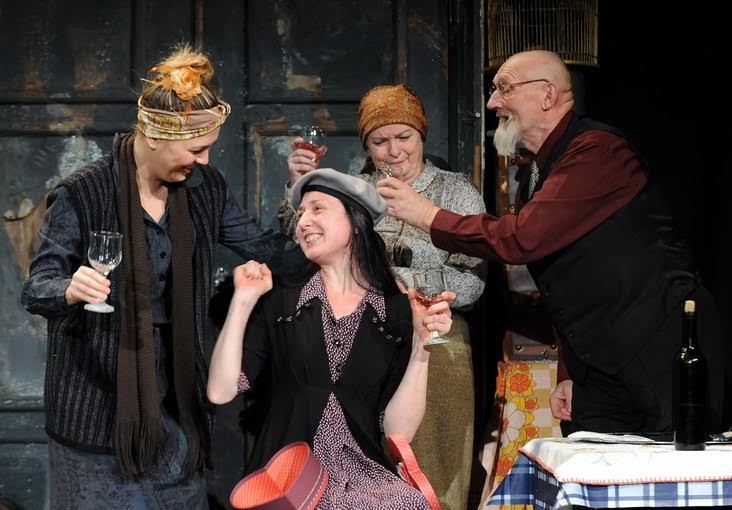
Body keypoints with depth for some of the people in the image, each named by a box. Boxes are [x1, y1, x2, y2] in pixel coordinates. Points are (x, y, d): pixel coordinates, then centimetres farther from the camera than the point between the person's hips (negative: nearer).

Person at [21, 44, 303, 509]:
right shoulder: (82, 194, -13)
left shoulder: (205, 187, 2)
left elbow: (263, 247, 9)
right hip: (100, 400, -5)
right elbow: (36, 289, -12)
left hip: (176, 397, 5)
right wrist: (70, 291, -34)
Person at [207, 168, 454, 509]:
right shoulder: (279, 303, 6)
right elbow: (220, 392, -3)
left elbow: (398, 431, -1)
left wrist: (421, 346, -9)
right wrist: (242, 302, -5)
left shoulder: (399, 313, 5)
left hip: (365, 476, 1)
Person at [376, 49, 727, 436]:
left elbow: (524, 238, -24)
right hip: (600, 368, 9)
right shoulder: (532, 178, 15)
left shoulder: (596, 150, -15)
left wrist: (429, 216, -14)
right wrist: (569, 375, 16)